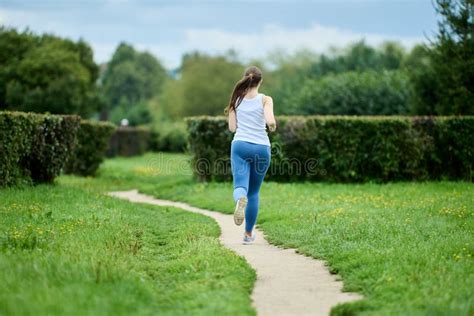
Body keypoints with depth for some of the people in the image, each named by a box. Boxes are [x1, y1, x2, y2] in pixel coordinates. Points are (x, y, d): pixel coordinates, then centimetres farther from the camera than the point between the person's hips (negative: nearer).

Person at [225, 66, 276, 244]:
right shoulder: (265, 99, 1)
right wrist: (273, 127, 8)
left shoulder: (236, 99, 7)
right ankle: (248, 234, 20)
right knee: (253, 192, 15)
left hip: (240, 145, 0)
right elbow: (270, 121, -15)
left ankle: (240, 200, -51)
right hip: (261, 148, 0)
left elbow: (232, 128, 7)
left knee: (241, 186, -12)